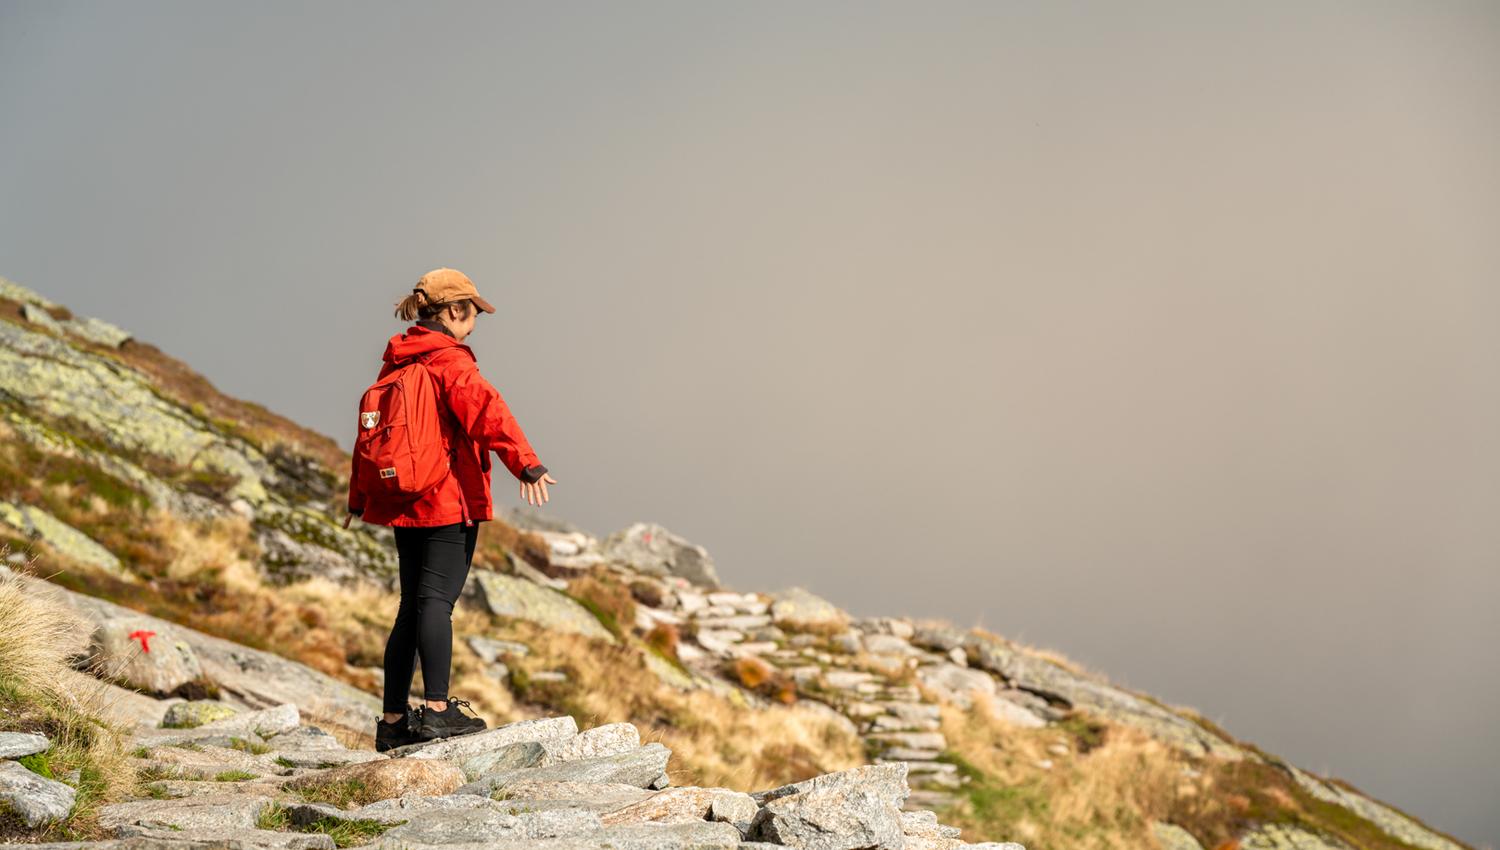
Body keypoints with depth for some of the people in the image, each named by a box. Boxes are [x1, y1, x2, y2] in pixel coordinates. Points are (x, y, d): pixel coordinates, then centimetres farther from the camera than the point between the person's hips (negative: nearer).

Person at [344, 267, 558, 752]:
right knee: (437, 599, -12)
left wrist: (359, 498, 34)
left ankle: (394, 720, 14)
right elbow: (485, 410, -26)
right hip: (449, 501, -8)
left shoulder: (395, 363, 16)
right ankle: (437, 708, -18)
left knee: (413, 605, 12)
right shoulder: (450, 361, -9)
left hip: (403, 503, 8)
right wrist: (526, 463, -36)